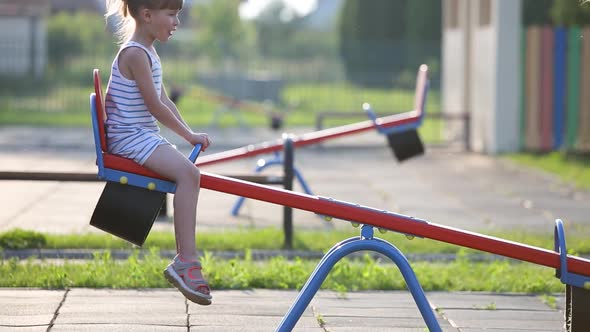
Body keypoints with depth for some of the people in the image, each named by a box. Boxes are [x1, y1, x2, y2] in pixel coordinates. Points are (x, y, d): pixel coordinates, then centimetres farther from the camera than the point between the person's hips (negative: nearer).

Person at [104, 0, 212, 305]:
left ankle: (184, 260, 13)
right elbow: (154, 106, -17)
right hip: (131, 138, -11)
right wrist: (189, 135, -9)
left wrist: (190, 135, 12)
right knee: (187, 172, -28)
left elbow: (165, 102, 20)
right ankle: (185, 261, -31)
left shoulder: (148, 54, 19)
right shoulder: (135, 54, -14)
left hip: (145, 136, 11)